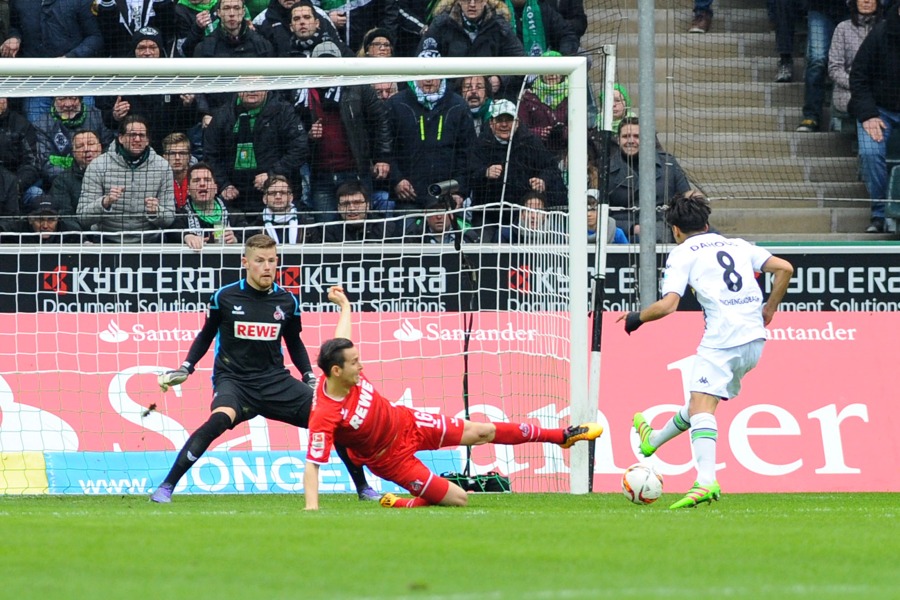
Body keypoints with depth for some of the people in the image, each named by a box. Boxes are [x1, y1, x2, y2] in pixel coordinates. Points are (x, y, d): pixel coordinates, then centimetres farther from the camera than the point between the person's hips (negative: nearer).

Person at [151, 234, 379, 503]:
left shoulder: (287, 301, 2)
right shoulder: (225, 297, -5)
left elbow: (294, 343, 18)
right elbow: (206, 336, 11)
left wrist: (310, 377, 7)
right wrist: (185, 369, 1)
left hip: (275, 381, 3)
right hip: (233, 379, -3)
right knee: (221, 418, -36)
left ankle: (363, 488, 15)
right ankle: (166, 486, -32)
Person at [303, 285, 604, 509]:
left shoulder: (347, 373, -16)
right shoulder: (324, 417, -36)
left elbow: (342, 342, 7)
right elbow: (312, 464, -35)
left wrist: (344, 306, 22)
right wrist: (311, 508, -46)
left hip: (405, 422, 6)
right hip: (391, 458, -6)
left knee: (481, 432, 12)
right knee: (458, 499, -5)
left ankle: (562, 436, 27)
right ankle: (399, 504, 21)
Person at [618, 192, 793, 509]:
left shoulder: (681, 253, 4)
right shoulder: (738, 245, 20)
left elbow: (668, 304, -7)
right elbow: (784, 268, 14)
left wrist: (636, 318, 10)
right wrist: (768, 310, 24)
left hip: (721, 339, -7)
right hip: (754, 339, 7)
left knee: (701, 408, -13)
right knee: (702, 398, 23)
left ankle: (706, 481, -32)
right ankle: (655, 440, 45)